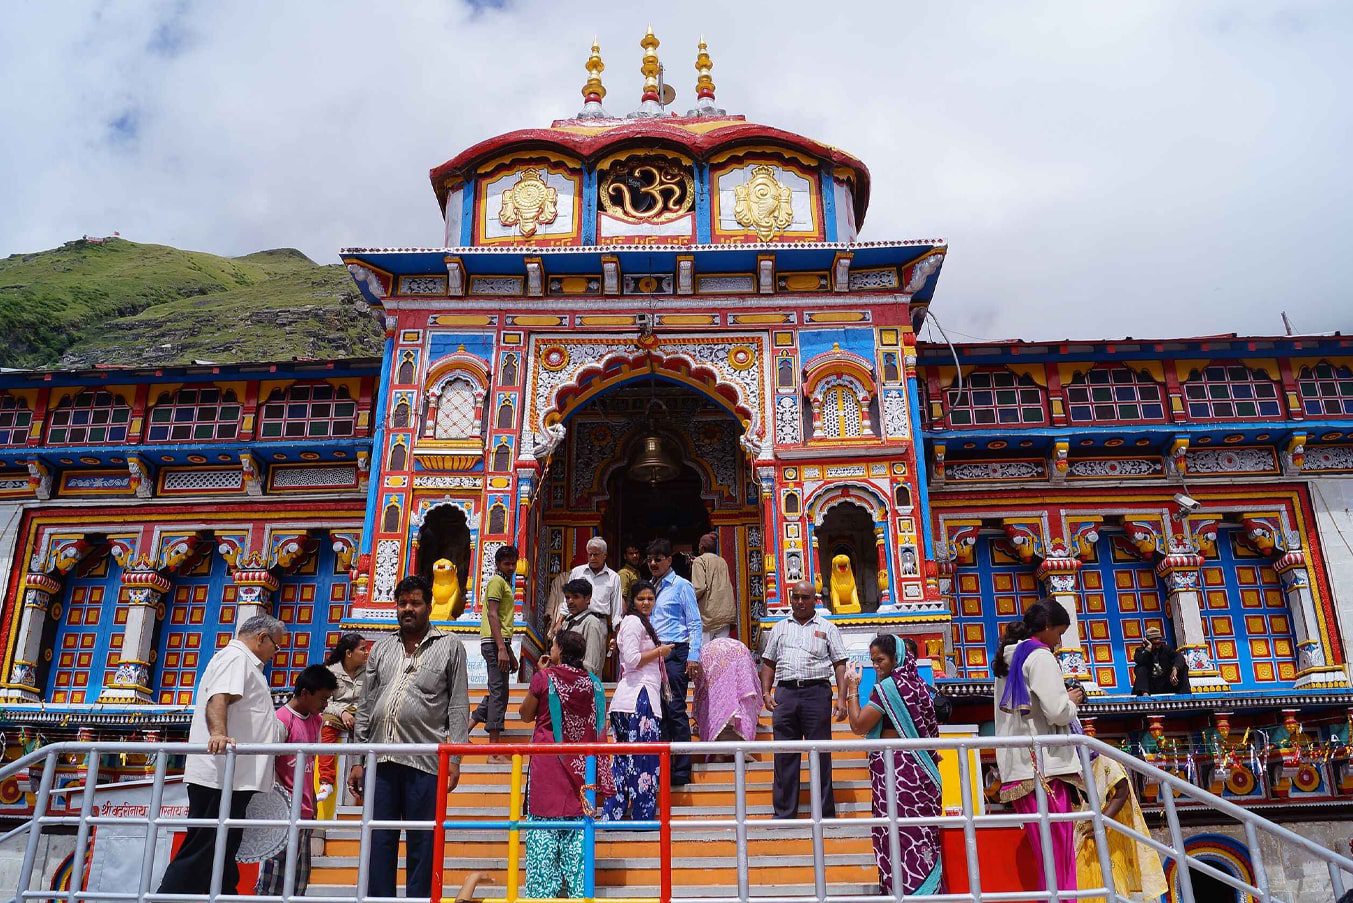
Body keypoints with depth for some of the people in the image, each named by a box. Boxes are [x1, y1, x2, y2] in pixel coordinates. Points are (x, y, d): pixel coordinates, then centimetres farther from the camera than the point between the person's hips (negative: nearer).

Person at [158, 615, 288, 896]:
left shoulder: (244, 662, 27)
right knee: (202, 854, -9)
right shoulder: (235, 657, -6)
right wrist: (218, 733, -41)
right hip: (220, 777, -11)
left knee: (221, 853, 13)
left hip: (231, 778, 11)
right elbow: (218, 699, -25)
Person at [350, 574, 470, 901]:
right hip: (379, 760, 4)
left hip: (425, 762, -3)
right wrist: (358, 759, 12)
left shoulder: (449, 647, 7)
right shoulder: (381, 649, 17)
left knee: (422, 846, 2)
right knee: (378, 843, 6)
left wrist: (454, 757, -6)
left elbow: (459, 706, 2)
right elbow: (366, 707, 17)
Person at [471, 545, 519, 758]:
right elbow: (492, 615, -16)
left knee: (496, 692, 14)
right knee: (499, 693, -9)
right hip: (494, 643, -10)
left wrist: (510, 653, 27)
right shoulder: (497, 581, -6)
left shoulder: (505, 584, 25)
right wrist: (501, 649, -24)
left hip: (500, 643, 10)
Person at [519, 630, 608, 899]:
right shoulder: (591, 681, 2)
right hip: (580, 763, 4)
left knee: (543, 826, 2)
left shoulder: (544, 678, -9)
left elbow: (526, 714, 5)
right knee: (578, 824, 9)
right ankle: (578, 890, 11)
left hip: (548, 762, -4)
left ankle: (542, 891, 2)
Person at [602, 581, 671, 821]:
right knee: (644, 759, -7)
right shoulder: (633, 622, -7)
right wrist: (660, 651, -7)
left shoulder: (641, 623, 24)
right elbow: (632, 659, -17)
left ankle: (612, 815, 11)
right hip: (639, 696, -10)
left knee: (625, 759, 9)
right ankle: (643, 815, -2)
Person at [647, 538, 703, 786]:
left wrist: (693, 657, -13)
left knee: (675, 710, -7)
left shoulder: (681, 586, -2)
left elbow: (695, 624, -5)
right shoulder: (650, 587, 17)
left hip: (675, 653, -6)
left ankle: (681, 771, -2)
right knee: (659, 711, 8)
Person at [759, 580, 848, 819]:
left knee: (820, 754, -1)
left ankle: (826, 813, 8)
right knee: (784, 755, 3)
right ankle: (784, 813, 11)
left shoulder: (827, 628, 9)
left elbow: (840, 665, 4)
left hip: (817, 693, -2)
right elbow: (768, 663, 18)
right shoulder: (780, 628, 17)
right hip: (785, 693, 3)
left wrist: (841, 699, -6)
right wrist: (766, 693, 4)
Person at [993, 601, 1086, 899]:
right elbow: (1058, 713, -17)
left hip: (1019, 768, 8)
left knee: (1046, 854, 11)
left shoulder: (1008, 658, 19)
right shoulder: (1040, 656, -7)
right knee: (1059, 855, -5)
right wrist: (1071, 700, 3)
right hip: (1045, 766, -8)